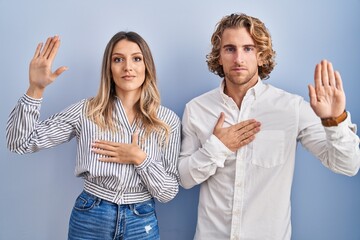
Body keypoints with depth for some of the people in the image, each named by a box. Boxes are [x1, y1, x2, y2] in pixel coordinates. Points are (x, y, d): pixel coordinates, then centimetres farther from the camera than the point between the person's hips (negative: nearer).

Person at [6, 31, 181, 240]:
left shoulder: (169, 120, -5)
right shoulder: (87, 111, -5)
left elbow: (169, 193, -4)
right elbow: (20, 143, -9)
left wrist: (140, 159, -19)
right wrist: (36, 89, -20)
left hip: (141, 223, 0)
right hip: (90, 219, 0)